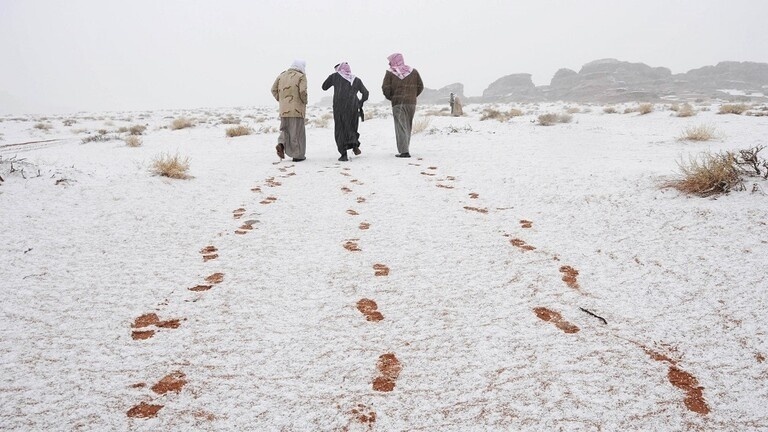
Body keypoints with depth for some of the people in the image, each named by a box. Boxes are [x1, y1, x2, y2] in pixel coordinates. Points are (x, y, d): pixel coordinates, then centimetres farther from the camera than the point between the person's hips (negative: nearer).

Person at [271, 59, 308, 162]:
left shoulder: (282, 75, 12)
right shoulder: (301, 76, -4)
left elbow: (274, 89, 9)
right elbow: (303, 91, -16)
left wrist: (280, 100, 16)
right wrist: (304, 101, 0)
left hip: (284, 109, 5)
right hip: (297, 109, -5)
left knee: (285, 129, 19)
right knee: (297, 132, 3)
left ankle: (281, 144, -7)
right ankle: (298, 155, 6)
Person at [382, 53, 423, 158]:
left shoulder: (390, 73, -1)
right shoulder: (413, 71, 11)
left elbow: (385, 88, -6)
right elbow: (420, 86, 10)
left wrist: (390, 98, 10)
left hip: (398, 103, -4)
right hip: (412, 103, 4)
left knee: (401, 127, -5)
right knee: (408, 127, 13)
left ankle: (404, 151, -13)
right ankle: (405, 149, 17)